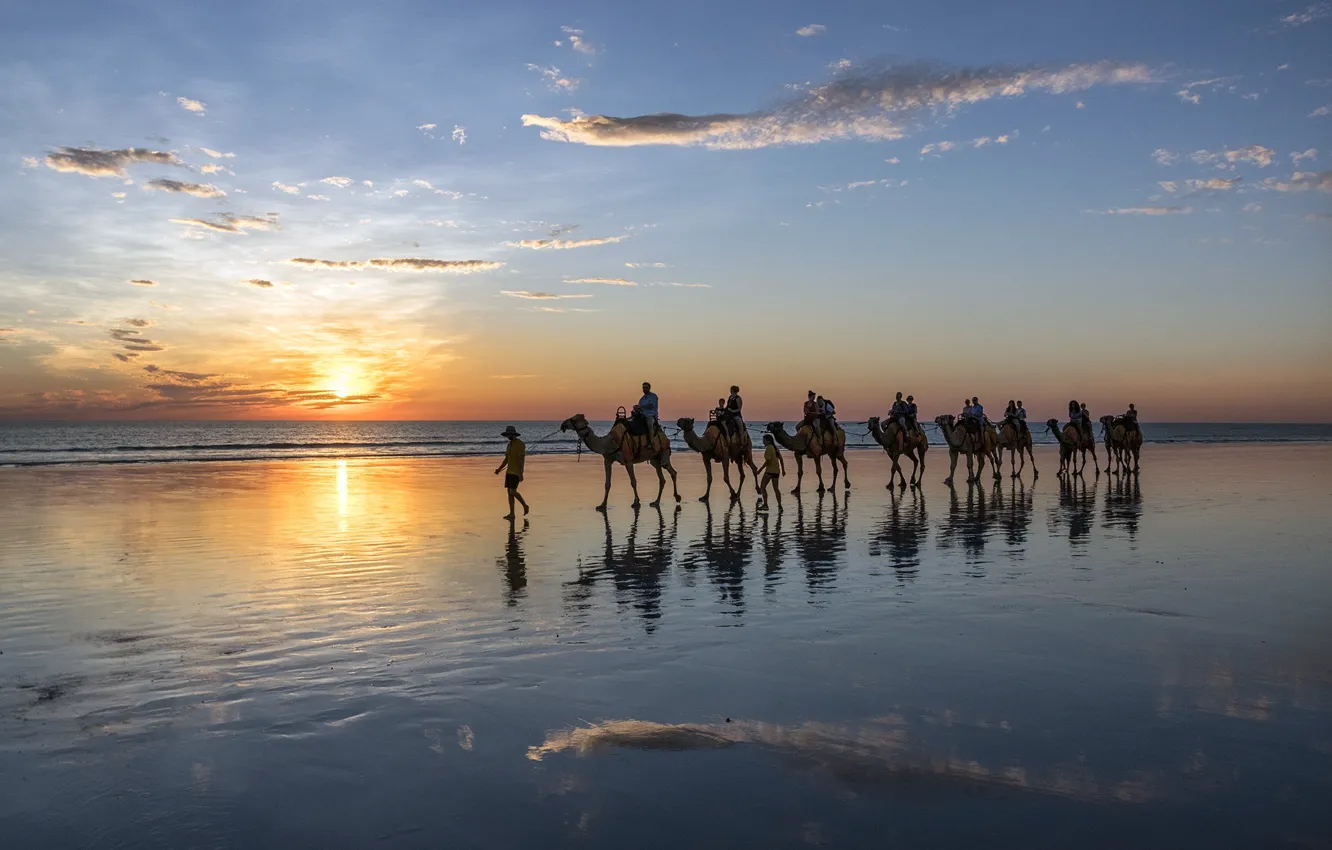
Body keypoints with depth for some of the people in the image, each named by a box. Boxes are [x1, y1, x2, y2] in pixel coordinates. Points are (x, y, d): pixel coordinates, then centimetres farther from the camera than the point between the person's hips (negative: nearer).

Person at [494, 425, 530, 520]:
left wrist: (521, 474, -26)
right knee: (510, 492, 4)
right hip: (509, 471, 9)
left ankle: (525, 506, 8)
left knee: (513, 492, -14)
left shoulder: (521, 444, -15)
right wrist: (499, 469, 3)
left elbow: (522, 460, -21)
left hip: (516, 472, -9)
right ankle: (511, 514, 5)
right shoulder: (509, 445, 14)